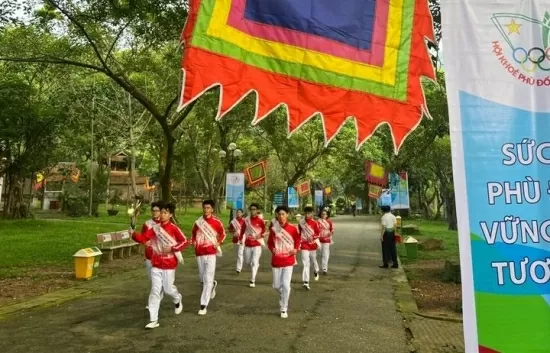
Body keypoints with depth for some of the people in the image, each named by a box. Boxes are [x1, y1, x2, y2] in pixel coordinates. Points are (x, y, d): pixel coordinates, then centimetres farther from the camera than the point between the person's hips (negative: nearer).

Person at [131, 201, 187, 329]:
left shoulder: (174, 228, -9)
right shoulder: (154, 228, 1)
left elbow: (184, 242, -8)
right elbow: (143, 238, -8)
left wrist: (172, 248, -18)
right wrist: (133, 234, -25)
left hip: (169, 265, -3)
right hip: (156, 264, 3)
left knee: (168, 288, 6)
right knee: (155, 291, 1)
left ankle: (177, 300, 42)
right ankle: (153, 320, 5)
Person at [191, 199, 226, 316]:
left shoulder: (216, 221, -4)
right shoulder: (198, 222, 3)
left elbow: (223, 233, 10)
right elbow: (193, 233, 19)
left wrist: (218, 243, -3)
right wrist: (194, 242, 3)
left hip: (211, 253, -4)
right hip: (199, 253, 4)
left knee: (208, 279, -8)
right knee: (202, 278, 14)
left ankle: (204, 305, -3)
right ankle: (213, 284, 48)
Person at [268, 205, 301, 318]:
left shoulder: (293, 228, -8)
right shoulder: (273, 229, -6)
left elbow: (298, 240, 8)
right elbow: (270, 242, 6)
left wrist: (296, 249, -6)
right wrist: (272, 249, -12)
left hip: (288, 261, -2)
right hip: (276, 261, 2)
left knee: (286, 285, -8)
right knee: (276, 285, 10)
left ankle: (284, 309, 9)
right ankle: (283, 295, 46)